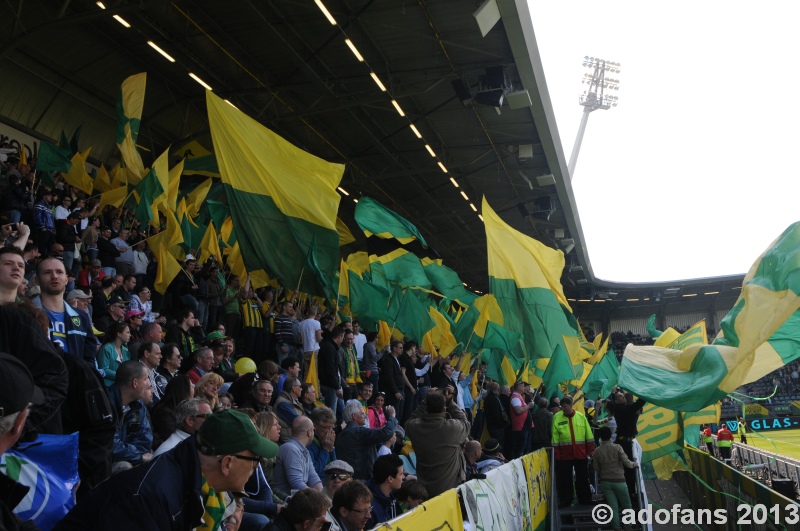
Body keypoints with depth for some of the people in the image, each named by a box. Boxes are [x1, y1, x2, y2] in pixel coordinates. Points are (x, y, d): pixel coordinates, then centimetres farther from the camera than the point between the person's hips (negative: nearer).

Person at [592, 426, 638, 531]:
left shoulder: (597, 451, -2)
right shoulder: (617, 447, -11)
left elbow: (596, 469, 4)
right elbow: (627, 463, -11)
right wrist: (635, 464, 10)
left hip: (605, 482, 2)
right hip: (619, 481, -2)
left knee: (613, 506, 5)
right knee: (626, 506, 13)